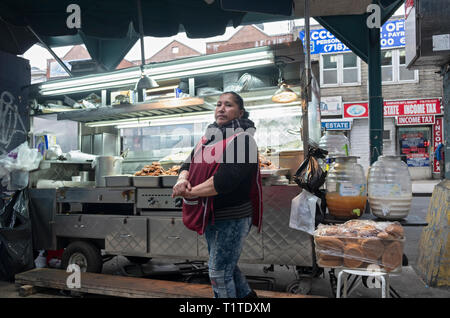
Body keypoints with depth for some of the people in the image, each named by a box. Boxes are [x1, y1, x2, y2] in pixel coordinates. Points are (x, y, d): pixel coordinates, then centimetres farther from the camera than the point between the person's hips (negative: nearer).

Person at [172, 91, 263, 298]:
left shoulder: (242, 139, -16)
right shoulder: (208, 138, 11)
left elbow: (227, 179, -27)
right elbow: (190, 163, 6)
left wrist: (191, 192, -21)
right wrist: (182, 179, -17)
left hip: (232, 218, -8)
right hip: (210, 216, 9)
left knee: (219, 272, 2)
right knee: (226, 265, 24)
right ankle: (246, 294, 47)